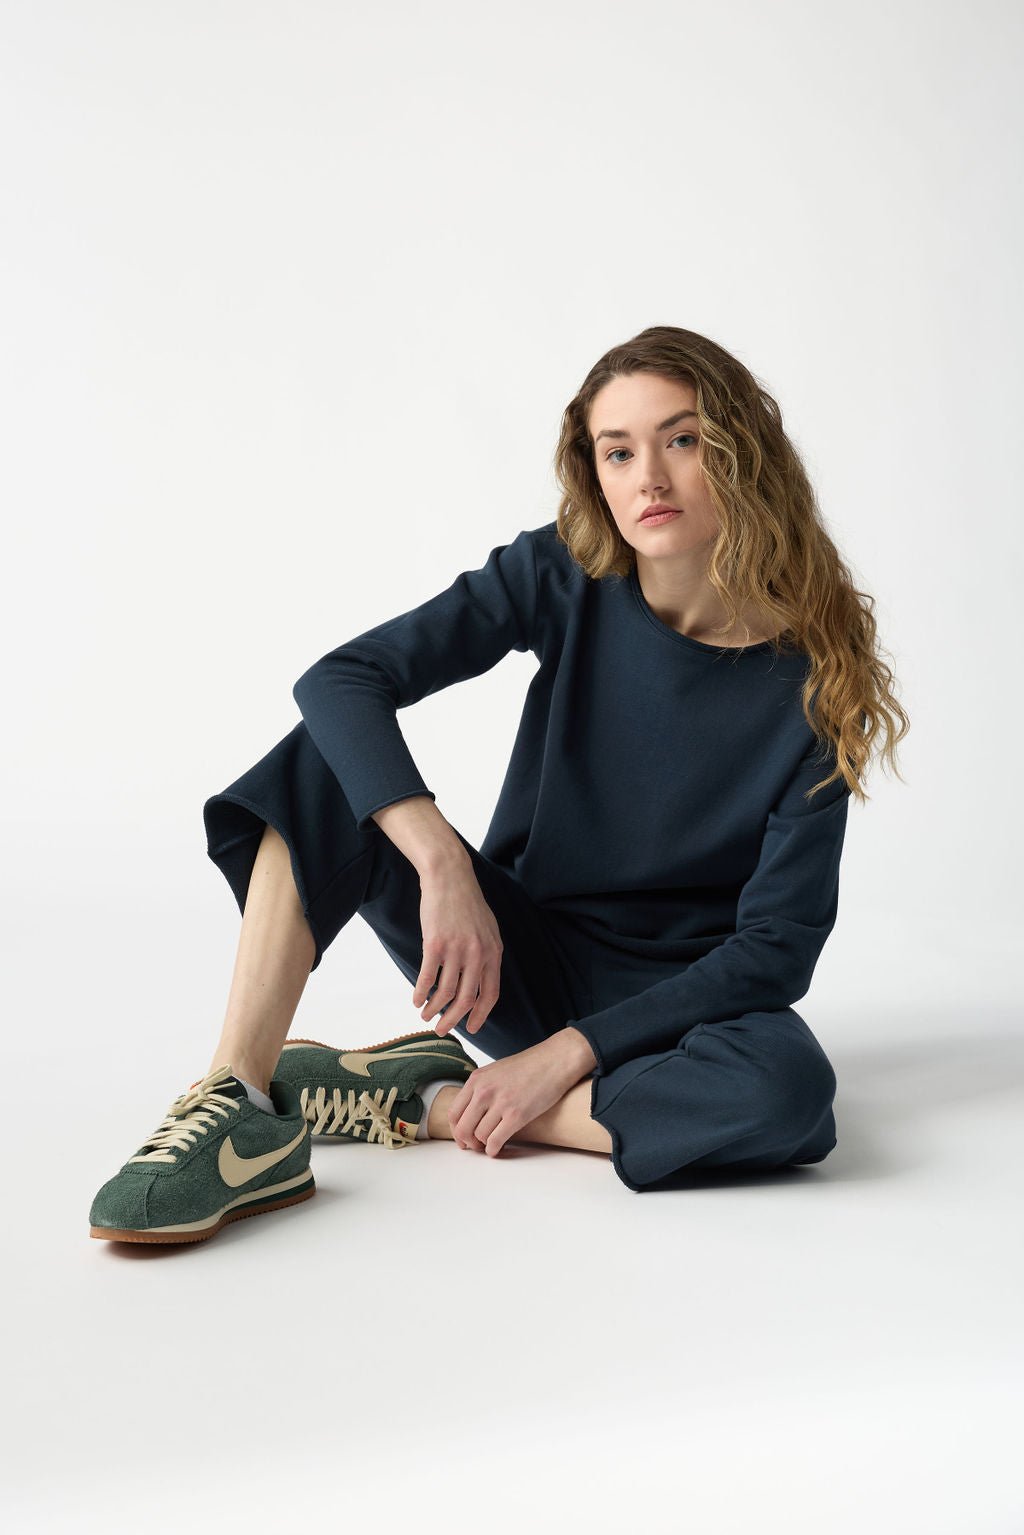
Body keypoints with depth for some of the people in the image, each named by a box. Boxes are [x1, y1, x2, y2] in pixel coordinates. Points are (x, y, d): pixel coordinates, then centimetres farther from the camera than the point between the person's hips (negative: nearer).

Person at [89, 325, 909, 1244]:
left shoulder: (813, 681, -15)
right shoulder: (565, 578, -9)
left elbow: (777, 948, -15)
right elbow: (341, 681, -20)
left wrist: (567, 1054, -20)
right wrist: (442, 868, -34)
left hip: (672, 996, -1)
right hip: (514, 958, 2)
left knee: (789, 1090, -36)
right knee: (337, 756, -20)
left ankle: (420, 1102, -20)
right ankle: (238, 1107, -28)